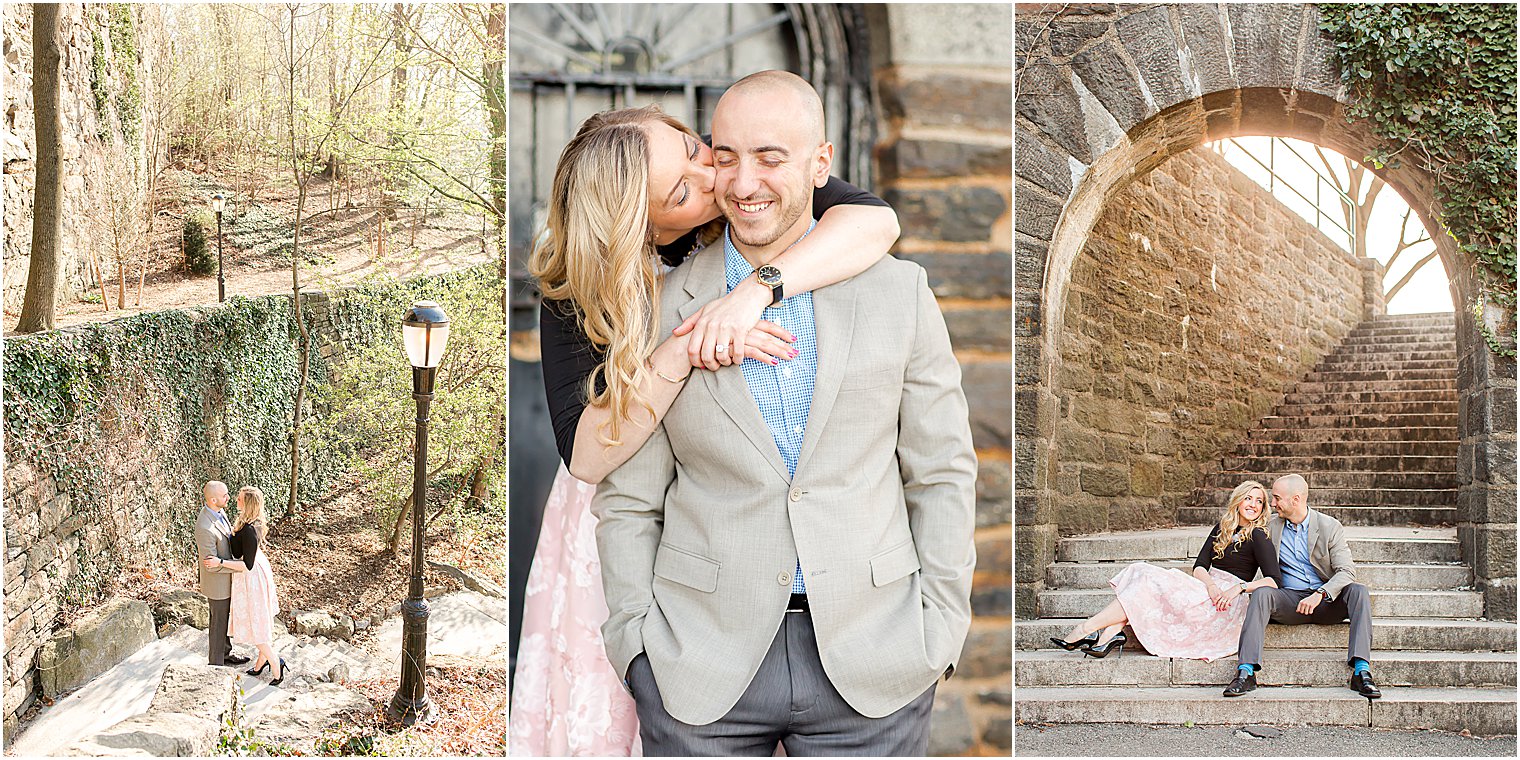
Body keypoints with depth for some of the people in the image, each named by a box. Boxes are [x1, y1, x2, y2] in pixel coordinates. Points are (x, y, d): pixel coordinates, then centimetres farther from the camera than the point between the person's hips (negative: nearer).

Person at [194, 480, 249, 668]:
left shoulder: (219, 511, -5)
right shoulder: (205, 528, -34)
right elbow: (212, 565, -29)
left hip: (228, 578, 8)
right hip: (218, 583, -8)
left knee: (227, 618, 24)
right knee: (219, 622, 10)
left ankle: (226, 654, 43)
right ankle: (216, 664, 27)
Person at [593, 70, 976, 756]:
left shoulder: (898, 292, 1)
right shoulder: (661, 312, 0)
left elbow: (942, 474, 5)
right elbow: (628, 502, 4)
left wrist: (940, 627, 1)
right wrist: (637, 644, -1)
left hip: (871, 661, 0)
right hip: (699, 665, 0)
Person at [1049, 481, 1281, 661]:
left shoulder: (1258, 537, -2)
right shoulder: (1222, 528, 18)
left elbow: (1274, 581, -12)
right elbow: (1199, 566, 7)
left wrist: (1239, 587, -24)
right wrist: (1210, 584, -14)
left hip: (1228, 604, -7)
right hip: (1208, 590, 7)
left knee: (1152, 582, -23)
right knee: (1142, 571, -12)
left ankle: (1087, 629, -29)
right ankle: (1112, 632, -33)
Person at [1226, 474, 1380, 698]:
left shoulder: (1330, 526, 0)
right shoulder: (1271, 527, 9)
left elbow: (1346, 571, -10)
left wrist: (1319, 595, -27)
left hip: (1324, 602, -1)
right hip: (1290, 600, 1)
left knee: (1358, 591, -29)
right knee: (1262, 594, -31)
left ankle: (1361, 672, -37)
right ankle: (1246, 673, -42)